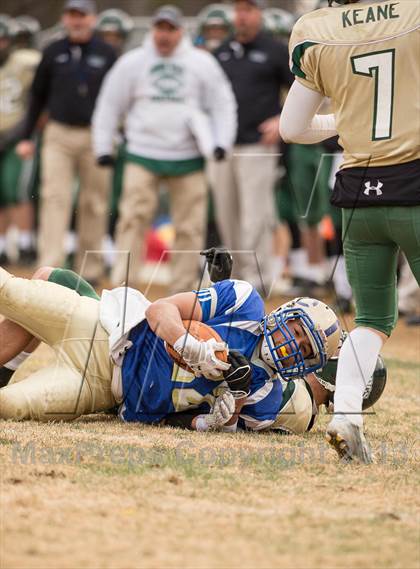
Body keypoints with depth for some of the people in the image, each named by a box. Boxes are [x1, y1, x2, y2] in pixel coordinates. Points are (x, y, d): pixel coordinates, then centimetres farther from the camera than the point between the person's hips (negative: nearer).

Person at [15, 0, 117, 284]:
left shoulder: (107, 54, 3)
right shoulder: (54, 53, 7)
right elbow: (38, 96, 12)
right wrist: (26, 137, 9)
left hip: (95, 137, 0)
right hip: (59, 136, 0)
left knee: (94, 204, 3)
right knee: (55, 199, -9)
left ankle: (90, 269, 12)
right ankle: (50, 269, -14)